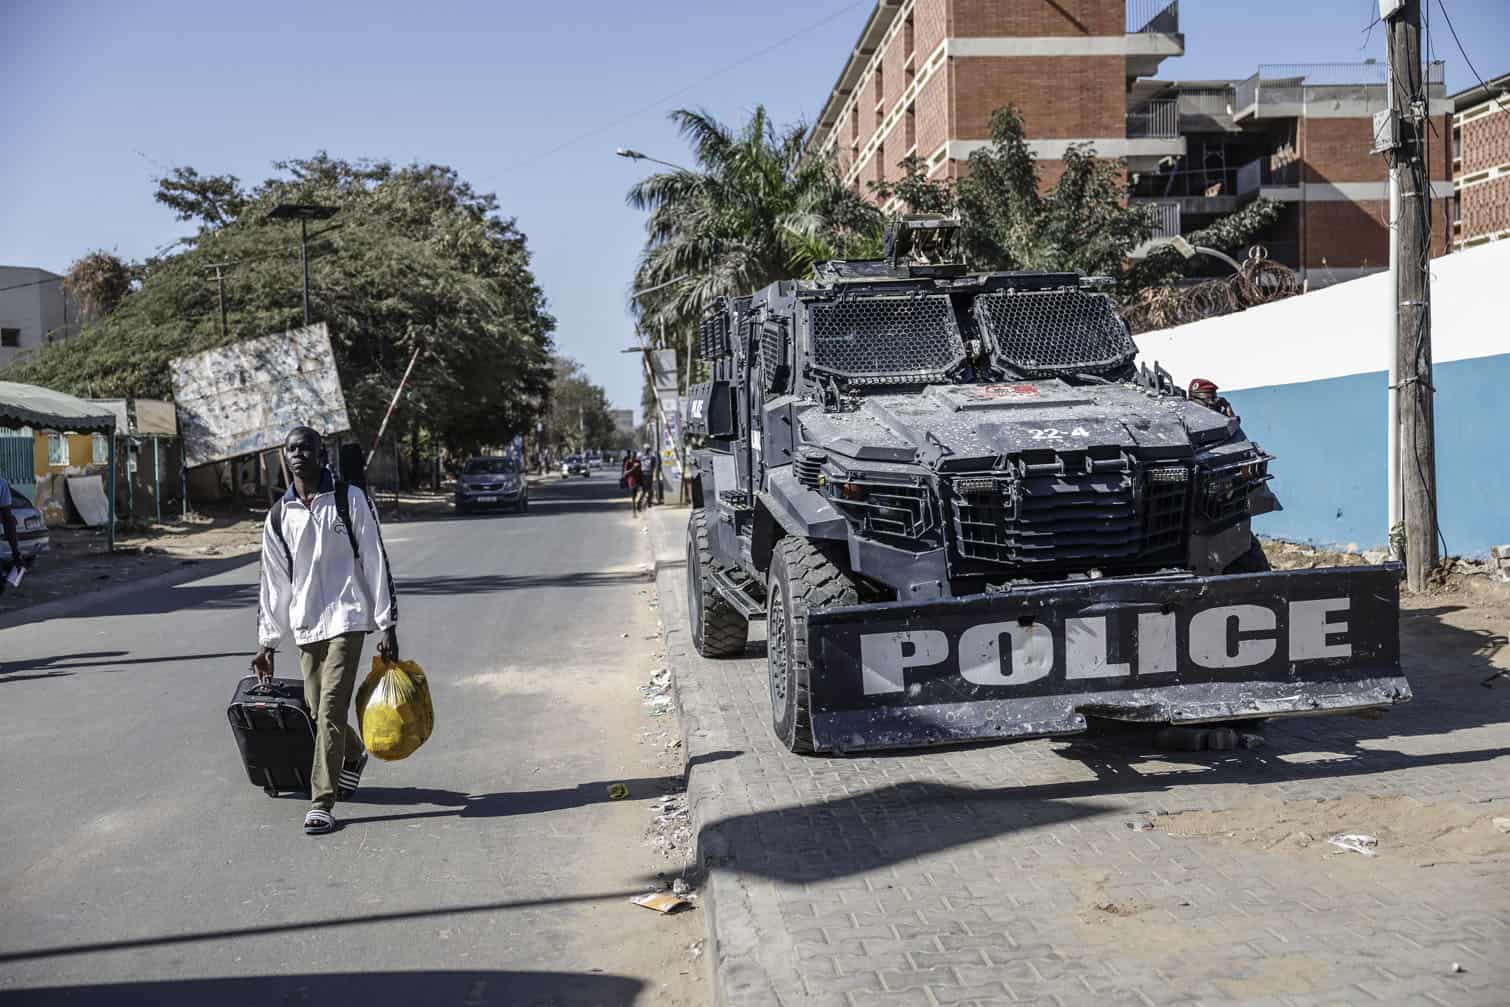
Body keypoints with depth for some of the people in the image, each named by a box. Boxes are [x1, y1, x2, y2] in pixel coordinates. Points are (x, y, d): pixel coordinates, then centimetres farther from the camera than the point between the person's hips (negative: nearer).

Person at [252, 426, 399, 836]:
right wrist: (267, 641, 14)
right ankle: (353, 757, 42)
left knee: (330, 710, -11)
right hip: (305, 625, 5)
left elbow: (375, 562, -3)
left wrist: (388, 625, -6)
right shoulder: (279, 516, 10)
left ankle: (321, 803, -7)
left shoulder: (350, 500, -2)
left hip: (345, 618, -5)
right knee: (317, 709, 12)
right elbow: (274, 581, 15)